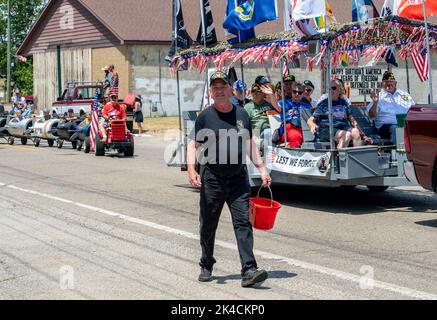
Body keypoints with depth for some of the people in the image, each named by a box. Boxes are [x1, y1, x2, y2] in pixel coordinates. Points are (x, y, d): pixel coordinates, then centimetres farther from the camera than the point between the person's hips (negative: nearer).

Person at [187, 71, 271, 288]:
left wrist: (262, 168, 10)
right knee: (208, 225, 9)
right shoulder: (205, 117, 0)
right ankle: (206, 267, 25)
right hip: (212, 178, -2)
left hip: (239, 178, 2)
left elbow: (249, 144, 16)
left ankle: (249, 271, -10)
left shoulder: (242, 114, 9)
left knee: (243, 223, -7)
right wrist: (191, 169, -19)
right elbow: (193, 145, -3)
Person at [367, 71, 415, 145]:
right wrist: (375, 103, -18)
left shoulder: (405, 94, 23)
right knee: (395, 129, -37)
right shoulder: (379, 98, 10)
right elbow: (372, 115, 0)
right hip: (387, 125, -3)